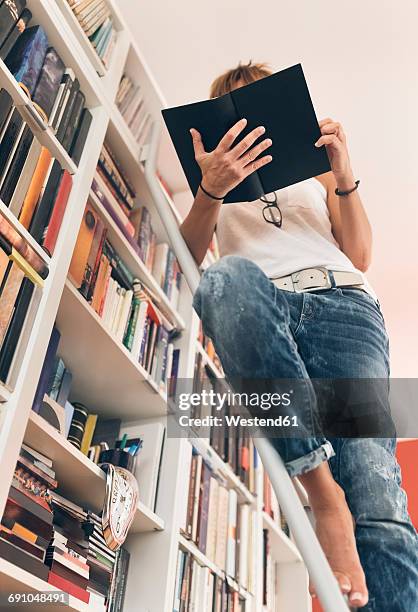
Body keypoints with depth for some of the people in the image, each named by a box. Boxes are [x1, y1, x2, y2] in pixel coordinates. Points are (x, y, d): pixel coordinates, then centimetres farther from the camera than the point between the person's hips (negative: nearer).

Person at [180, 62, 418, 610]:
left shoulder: (319, 174, 33)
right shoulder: (219, 181, 32)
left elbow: (360, 256, 19)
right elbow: (187, 256, 13)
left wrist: (345, 175, 6)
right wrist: (209, 190, -6)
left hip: (341, 302, 1)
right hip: (259, 309, 0)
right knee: (228, 277, -40)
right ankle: (323, 494, -37)